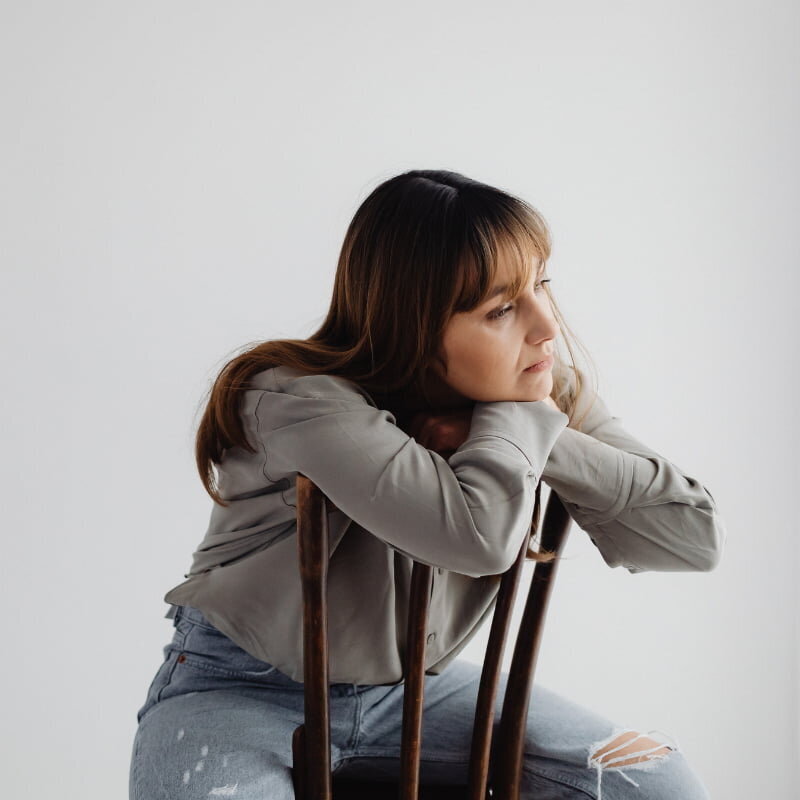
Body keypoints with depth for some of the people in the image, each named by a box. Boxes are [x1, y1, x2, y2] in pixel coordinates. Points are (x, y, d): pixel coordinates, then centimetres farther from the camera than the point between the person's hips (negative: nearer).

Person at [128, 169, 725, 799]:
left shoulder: (552, 392, -8)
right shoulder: (300, 400, -27)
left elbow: (695, 535, -13)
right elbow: (477, 531, -41)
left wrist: (550, 431, -24)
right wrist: (522, 414, -23)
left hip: (409, 687, 5)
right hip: (240, 693, -4)